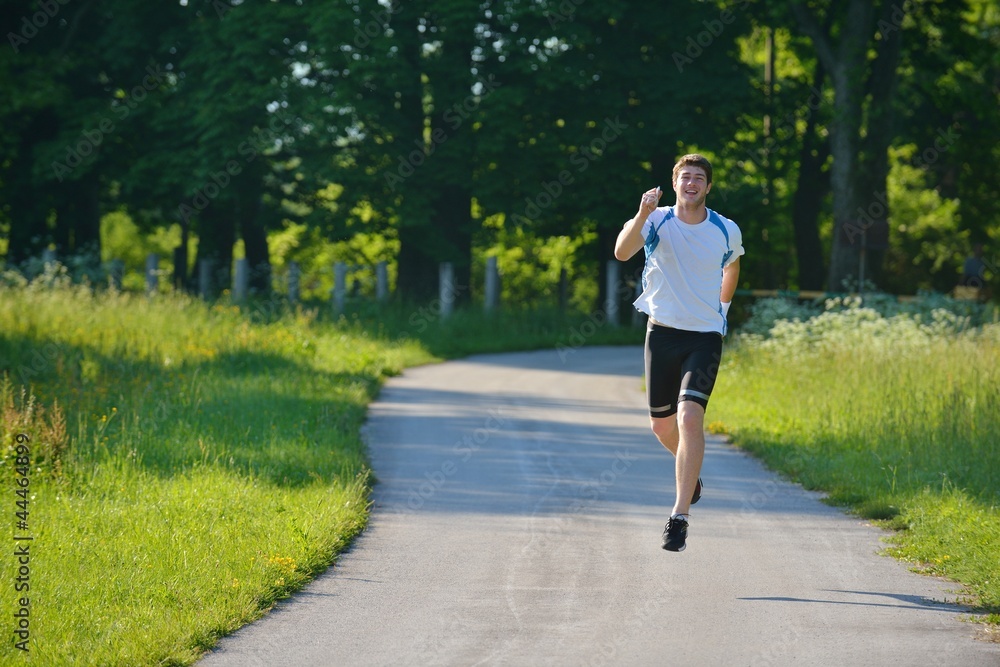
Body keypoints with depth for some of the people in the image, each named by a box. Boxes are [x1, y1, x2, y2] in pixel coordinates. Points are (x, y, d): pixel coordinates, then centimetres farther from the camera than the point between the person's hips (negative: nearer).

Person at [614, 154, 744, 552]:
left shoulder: (726, 232, 0)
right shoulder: (656, 221, -6)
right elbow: (622, 252, -26)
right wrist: (643, 214, -39)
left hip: (705, 336, -1)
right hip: (662, 332, 2)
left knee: (690, 416, -19)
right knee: (661, 425, 11)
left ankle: (680, 515, -19)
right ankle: (690, 472, 46)